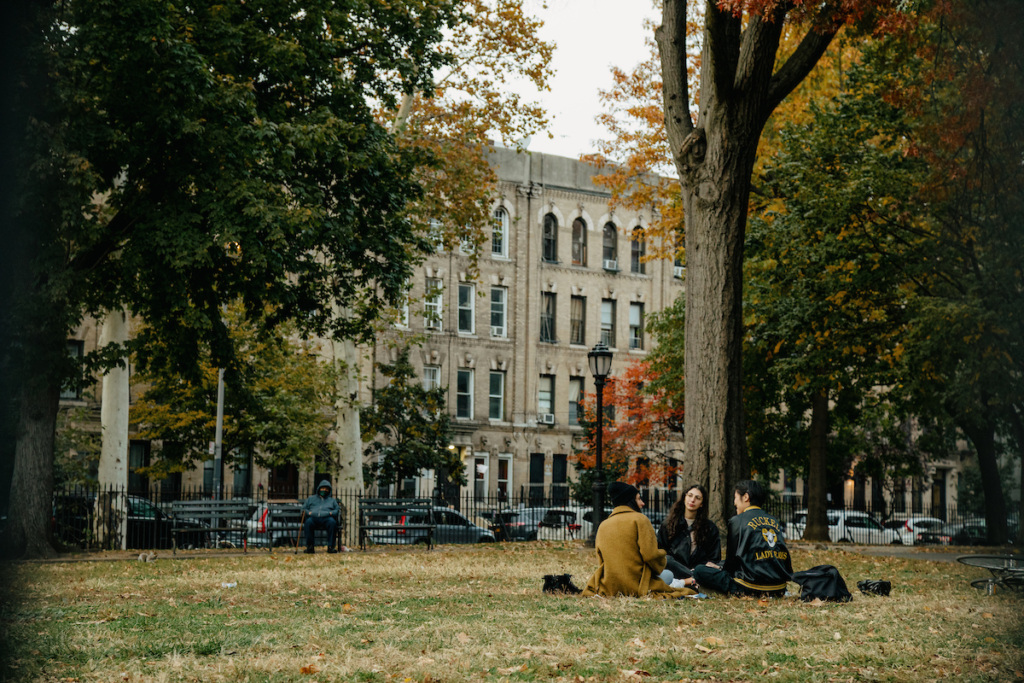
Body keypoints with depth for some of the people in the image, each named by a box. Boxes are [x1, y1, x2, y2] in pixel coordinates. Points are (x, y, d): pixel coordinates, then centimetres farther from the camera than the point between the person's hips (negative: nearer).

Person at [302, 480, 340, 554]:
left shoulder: (332, 500, 33)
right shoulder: (311, 499, 32)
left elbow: (337, 510, 19)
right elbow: (303, 508, 23)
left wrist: (331, 513, -3)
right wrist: (308, 512, 1)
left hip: (326, 518, 0)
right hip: (313, 518, 0)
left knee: (332, 522, -36)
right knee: (308, 522, -37)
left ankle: (330, 547, -34)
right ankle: (309, 546, -32)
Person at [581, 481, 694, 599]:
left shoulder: (602, 525, 9)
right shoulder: (639, 519, -7)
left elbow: (600, 561, 11)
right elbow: (651, 554, -14)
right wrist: (659, 568, 7)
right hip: (637, 586, -6)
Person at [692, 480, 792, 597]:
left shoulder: (737, 521, -1)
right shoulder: (775, 521, 15)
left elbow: (732, 559, 3)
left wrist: (720, 569, 26)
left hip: (753, 588, -7)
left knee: (699, 571, 0)